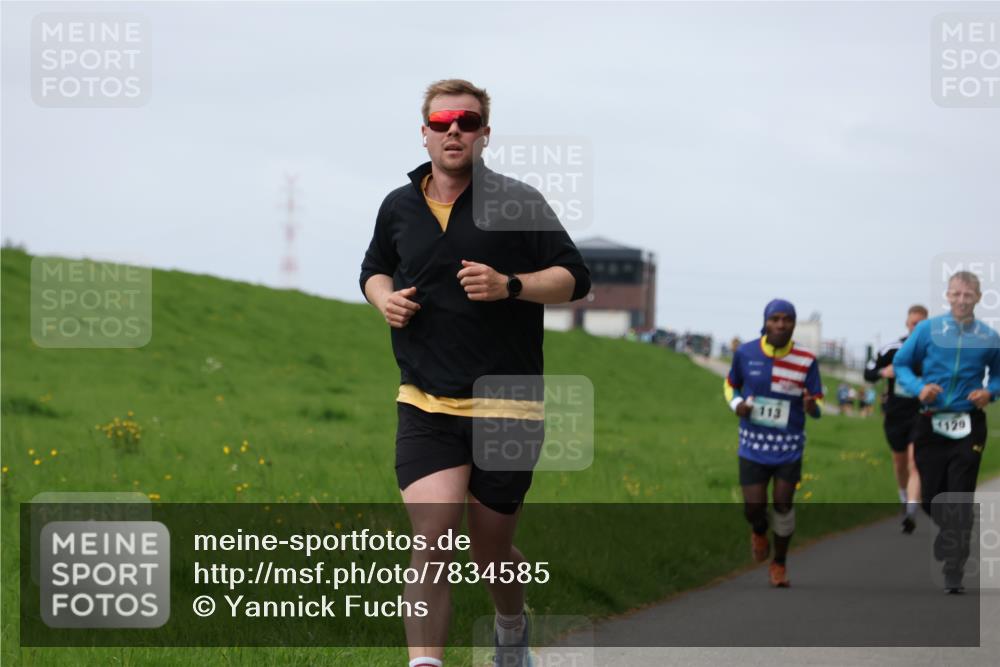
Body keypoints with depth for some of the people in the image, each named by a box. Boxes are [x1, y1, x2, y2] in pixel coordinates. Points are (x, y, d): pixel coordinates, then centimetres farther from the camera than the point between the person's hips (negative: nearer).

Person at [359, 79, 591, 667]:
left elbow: (575, 277, -2)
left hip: (506, 401, -2)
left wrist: (510, 286, -19)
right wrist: (384, 298, 4)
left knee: (491, 547, 10)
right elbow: (374, 269, 27)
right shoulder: (399, 207, 9)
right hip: (426, 403, 2)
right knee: (432, 536, -17)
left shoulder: (518, 202, -2)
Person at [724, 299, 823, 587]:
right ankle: (759, 531, 35)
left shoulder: (806, 361, -8)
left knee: (783, 505, -1)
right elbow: (731, 384, 13)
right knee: (754, 507, -4)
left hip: (789, 446, -1)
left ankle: (779, 564, 22)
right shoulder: (745, 353, -4)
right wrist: (736, 404, -8)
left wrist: (812, 407, -25)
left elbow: (817, 402, -1)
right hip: (753, 444, 1)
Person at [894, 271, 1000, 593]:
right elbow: (901, 364, 7)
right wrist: (919, 388, -10)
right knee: (930, 496, 8)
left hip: (969, 428, -1)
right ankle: (946, 536, 39)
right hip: (930, 423, 1)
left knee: (960, 502, -6)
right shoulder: (927, 330, 0)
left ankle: (954, 573, -4)